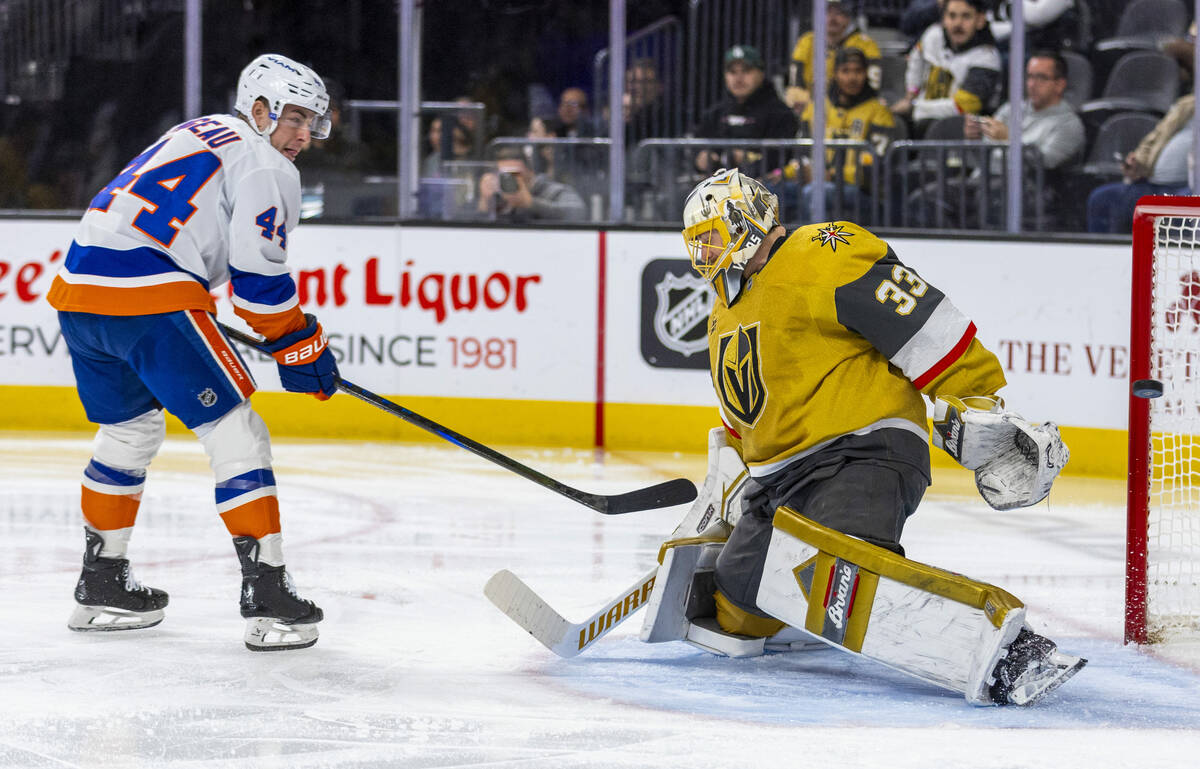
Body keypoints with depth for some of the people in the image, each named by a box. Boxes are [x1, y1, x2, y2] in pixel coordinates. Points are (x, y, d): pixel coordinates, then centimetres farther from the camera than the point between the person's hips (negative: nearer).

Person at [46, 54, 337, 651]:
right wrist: (301, 347, 1)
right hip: (147, 297, -9)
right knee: (234, 433, -4)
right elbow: (258, 277, -9)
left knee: (130, 427, 26)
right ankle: (267, 592, -10)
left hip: (79, 281, 9)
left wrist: (197, 318, 36)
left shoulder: (199, 133, 27)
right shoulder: (264, 165, 0)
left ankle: (101, 585, 33)